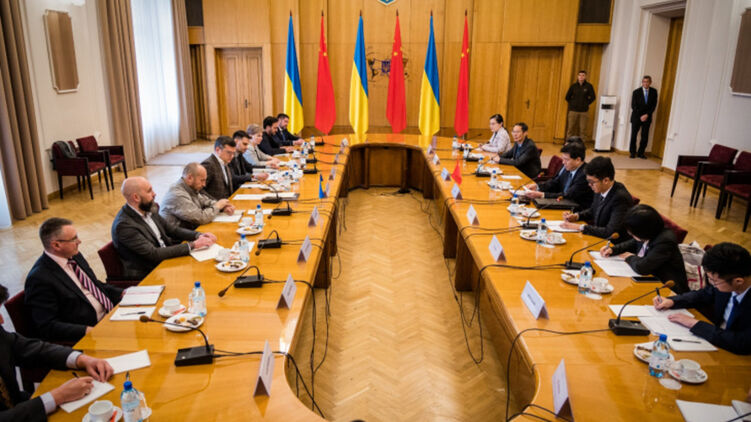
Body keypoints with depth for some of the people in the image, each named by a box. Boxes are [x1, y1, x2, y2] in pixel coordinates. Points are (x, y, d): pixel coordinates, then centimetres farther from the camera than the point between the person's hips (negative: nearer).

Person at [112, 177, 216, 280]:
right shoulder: (124, 225, -21)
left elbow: (170, 229, 13)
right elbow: (154, 254, -24)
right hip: (147, 275, -7)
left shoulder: (148, 209, 3)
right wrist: (192, 245, -25)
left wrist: (198, 235, -5)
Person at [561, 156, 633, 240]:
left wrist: (580, 227, -24)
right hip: (598, 239, 7)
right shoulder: (600, 189, -3)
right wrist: (576, 216, 0)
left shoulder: (621, 198, -24)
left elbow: (610, 232, -29)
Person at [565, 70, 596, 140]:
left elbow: (592, 97, 7)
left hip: (584, 111, 0)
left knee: (583, 129, 0)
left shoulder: (589, 86, -1)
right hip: (573, 111, 0)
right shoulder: (573, 86, 2)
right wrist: (572, 104, 7)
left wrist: (586, 104, 3)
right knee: (571, 128, 2)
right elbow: (567, 97, 10)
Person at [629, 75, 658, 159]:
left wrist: (647, 115, -12)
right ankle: (633, 152, 12)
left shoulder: (654, 92, 1)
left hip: (647, 117, 1)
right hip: (636, 117, -1)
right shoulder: (636, 92, -5)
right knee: (634, 135, -1)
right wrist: (640, 116, -12)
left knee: (645, 137, -1)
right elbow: (633, 106, -6)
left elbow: (654, 105, 0)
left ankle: (640, 153, 10)